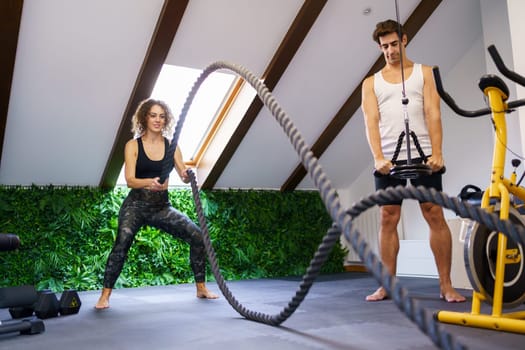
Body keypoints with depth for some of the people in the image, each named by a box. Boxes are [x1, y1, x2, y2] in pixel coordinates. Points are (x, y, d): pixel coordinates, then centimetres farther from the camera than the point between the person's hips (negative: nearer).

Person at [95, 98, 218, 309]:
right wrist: (149, 182, -34)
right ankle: (105, 295, -13)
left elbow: (184, 176, -2)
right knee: (122, 243, -27)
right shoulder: (133, 145, -3)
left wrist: (188, 175, -27)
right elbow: (130, 180, -13)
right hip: (136, 205, -3)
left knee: (197, 236, -9)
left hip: (162, 206, 3)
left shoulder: (171, 146, 5)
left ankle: (201, 288, 7)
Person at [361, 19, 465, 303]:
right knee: (388, 219, 1)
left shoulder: (424, 73, 12)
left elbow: (433, 114, 0)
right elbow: (371, 122, -1)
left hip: (422, 156, -1)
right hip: (388, 160, 1)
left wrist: (436, 153, -14)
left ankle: (446, 285, 5)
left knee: (435, 216, -3)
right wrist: (378, 157, -17)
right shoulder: (371, 83, 14)